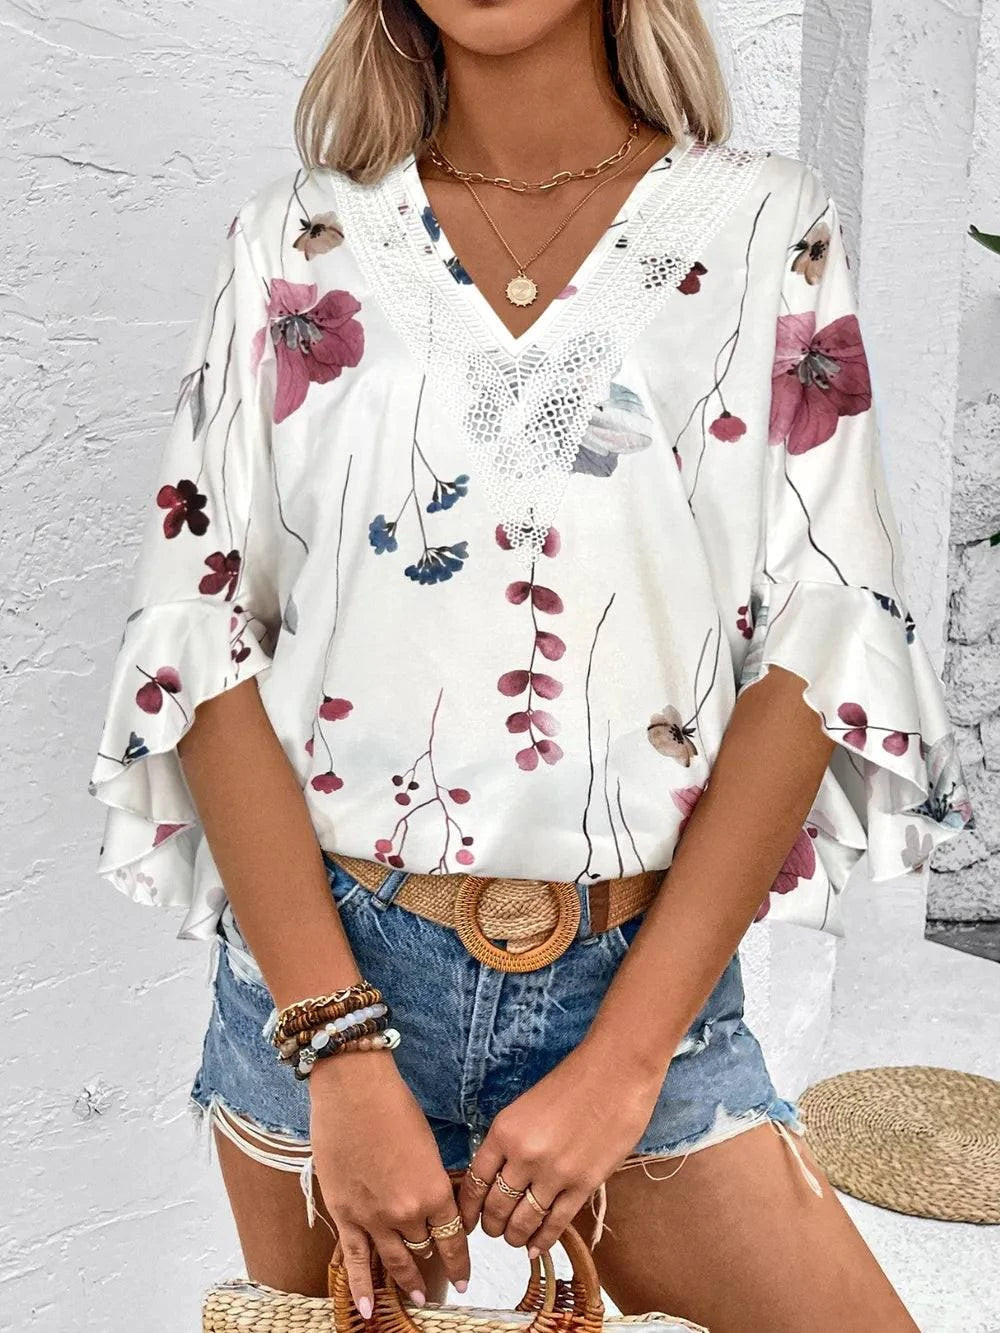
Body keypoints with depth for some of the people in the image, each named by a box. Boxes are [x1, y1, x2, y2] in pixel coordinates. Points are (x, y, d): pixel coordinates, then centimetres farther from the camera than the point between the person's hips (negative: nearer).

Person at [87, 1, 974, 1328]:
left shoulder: (770, 226, 0)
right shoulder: (296, 245, 2)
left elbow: (826, 651, -6)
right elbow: (203, 636, -4)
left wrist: (622, 1060, -11)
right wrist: (339, 1049, -13)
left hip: (642, 977, 0)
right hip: (315, 961, 1)